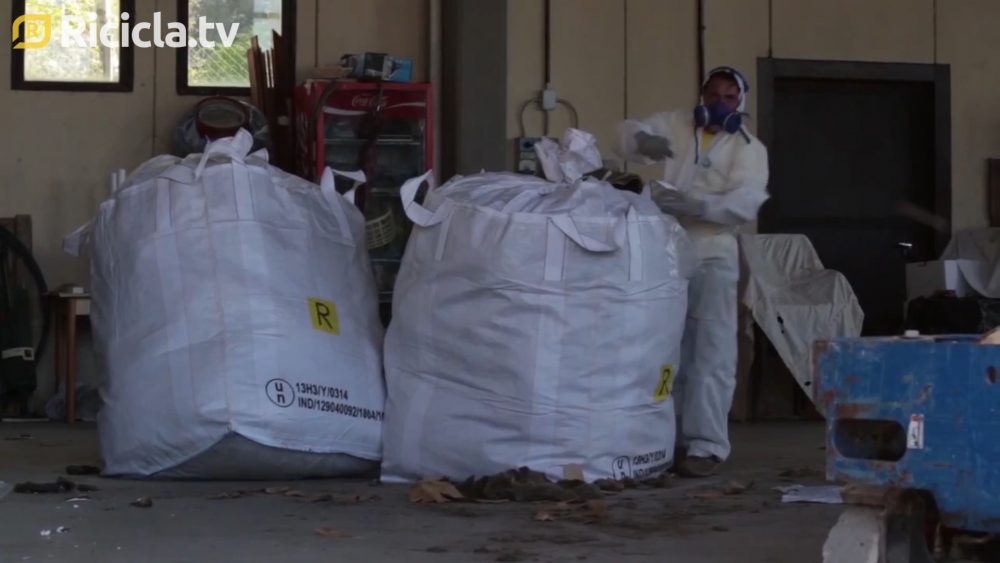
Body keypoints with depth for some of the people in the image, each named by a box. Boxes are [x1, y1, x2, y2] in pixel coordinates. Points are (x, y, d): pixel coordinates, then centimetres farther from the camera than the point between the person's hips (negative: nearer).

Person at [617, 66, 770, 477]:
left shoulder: (749, 149, 0)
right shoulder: (675, 126, 10)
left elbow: (745, 203, -14)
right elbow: (627, 134, 2)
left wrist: (692, 204, -29)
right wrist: (643, 139, -22)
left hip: (713, 258, -4)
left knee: (711, 353, -11)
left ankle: (707, 445, -14)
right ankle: (672, 438, 21)